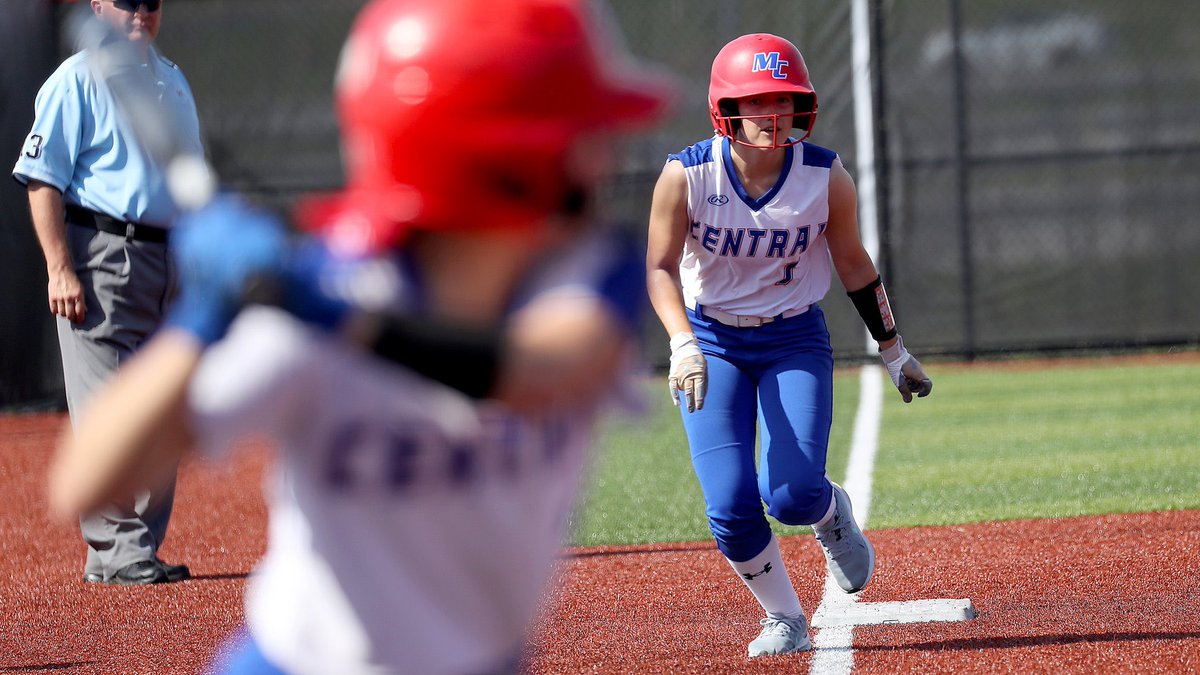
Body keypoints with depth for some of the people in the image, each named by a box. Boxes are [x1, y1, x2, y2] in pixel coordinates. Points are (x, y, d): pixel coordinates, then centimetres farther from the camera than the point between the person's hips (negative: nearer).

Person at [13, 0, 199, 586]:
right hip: (102, 258, -7)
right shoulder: (78, 79, -4)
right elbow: (42, 180, -9)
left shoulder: (173, 82, 17)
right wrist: (60, 269, -18)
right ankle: (113, 553, -5)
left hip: (168, 261, 7)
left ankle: (143, 549, 14)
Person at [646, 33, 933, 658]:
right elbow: (660, 268, -16)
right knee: (731, 507, -13)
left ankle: (832, 514, 23)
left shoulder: (826, 177, -13)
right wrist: (683, 344, -33)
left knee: (793, 495, -16)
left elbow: (852, 263, 1)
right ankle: (785, 621, 14)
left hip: (796, 342, 0)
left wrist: (893, 349, 9)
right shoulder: (687, 174, -17)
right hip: (712, 343, 0)